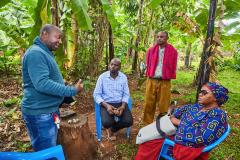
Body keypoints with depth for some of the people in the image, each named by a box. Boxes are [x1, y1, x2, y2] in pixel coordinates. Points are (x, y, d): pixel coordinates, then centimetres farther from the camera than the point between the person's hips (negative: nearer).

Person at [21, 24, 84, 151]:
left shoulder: (45, 53, 13)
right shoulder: (36, 53, -20)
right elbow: (42, 84, -30)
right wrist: (72, 90, -25)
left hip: (50, 110, 10)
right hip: (40, 113, -10)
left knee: (52, 149, 24)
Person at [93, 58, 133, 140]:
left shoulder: (123, 77, 1)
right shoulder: (102, 77, -6)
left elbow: (126, 94, 3)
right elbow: (96, 94, -6)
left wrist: (123, 106, -16)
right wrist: (106, 105, -22)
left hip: (120, 103, 2)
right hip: (106, 104, -2)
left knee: (129, 121, -20)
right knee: (107, 123, -29)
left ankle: (112, 129, 13)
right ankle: (111, 126, 14)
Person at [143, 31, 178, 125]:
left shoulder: (173, 51, 0)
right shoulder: (151, 50, 8)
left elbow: (173, 67, 5)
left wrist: (167, 76, 2)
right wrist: (149, 75, 10)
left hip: (165, 82, -2)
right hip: (151, 81, 2)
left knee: (164, 105, 5)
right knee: (149, 104, 7)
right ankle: (147, 125, 21)